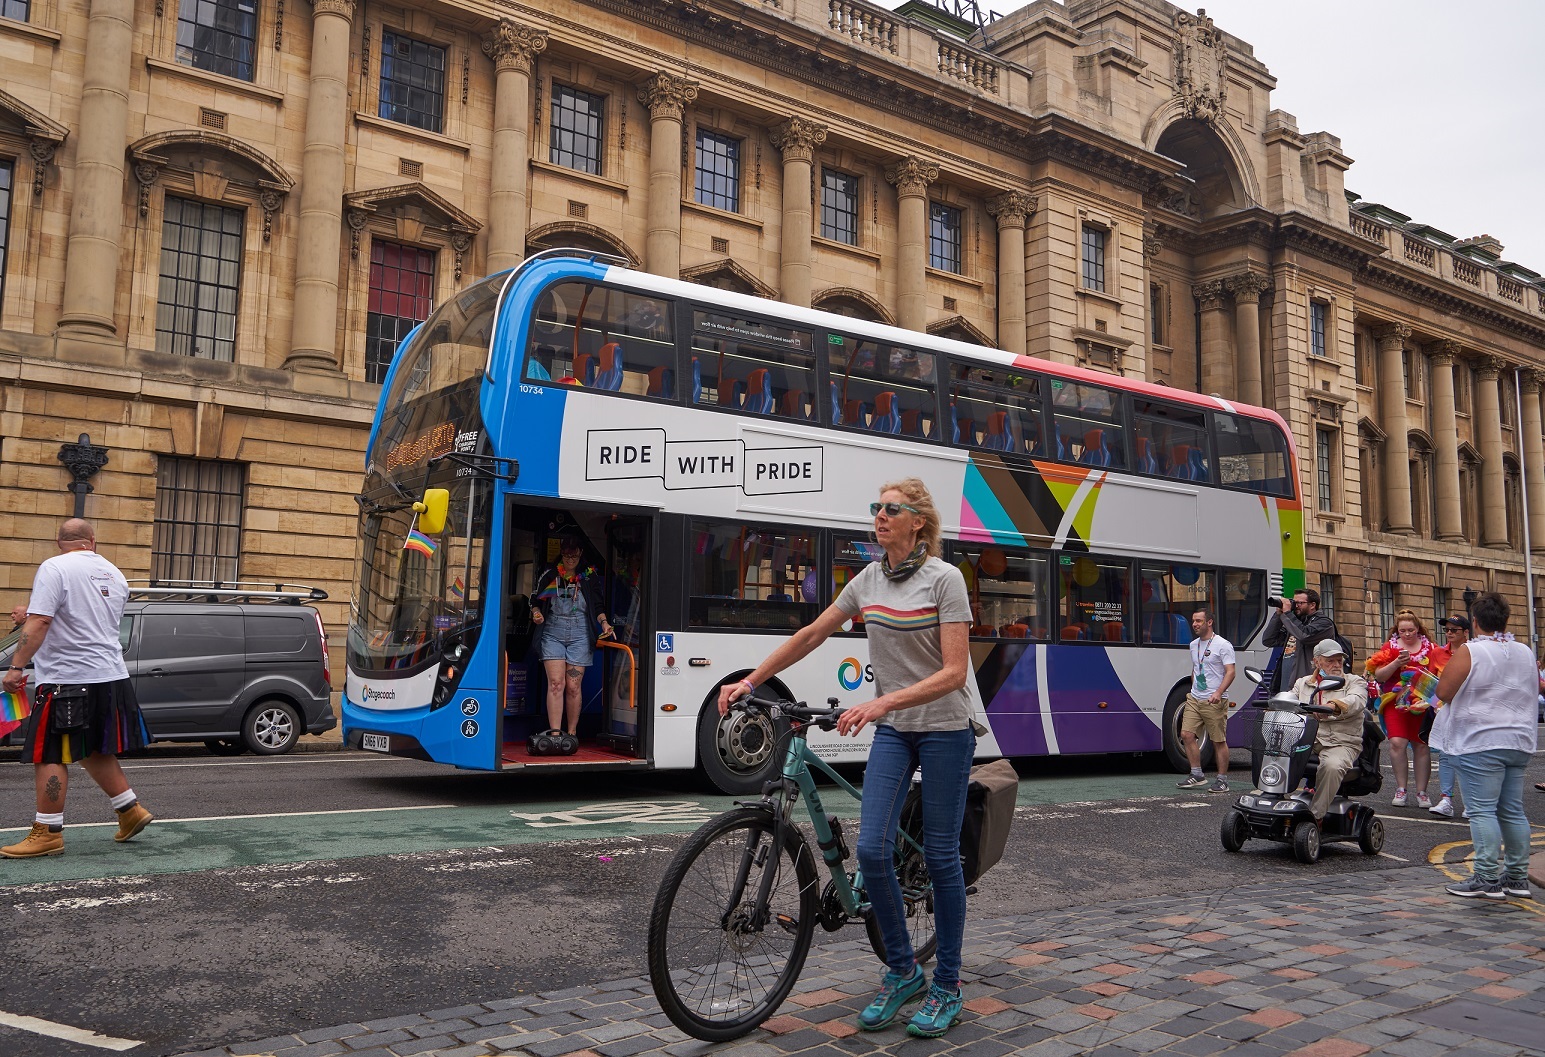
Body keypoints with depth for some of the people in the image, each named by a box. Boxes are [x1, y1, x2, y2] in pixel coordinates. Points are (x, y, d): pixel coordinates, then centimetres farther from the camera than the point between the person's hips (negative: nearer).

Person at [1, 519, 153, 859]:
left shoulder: (54, 569, -9)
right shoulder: (114, 575, 13)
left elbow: (39, 623, -19)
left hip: (66, 678, -7)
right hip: (111, 676, 7)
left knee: (49, 755, 0)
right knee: (95, 751, 19)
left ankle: (47, 833, 3)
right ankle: (130, 811, 19)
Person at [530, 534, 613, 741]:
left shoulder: (589, 577, 8)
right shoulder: (549, 576, 7)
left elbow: (598, 606, 11)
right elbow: (536, 601, 14)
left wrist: (603, 622, -6)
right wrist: (536, 613, -6)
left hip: (579, 635, 0)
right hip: (553, 633, 0)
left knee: (573, 686, -1)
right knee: (556, 683, -11)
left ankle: (572, 733, 11)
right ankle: (554, 733, -15)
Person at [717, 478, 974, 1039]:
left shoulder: (944, 578, -13)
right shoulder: (869, 579, 4)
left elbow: (954, 672, -19)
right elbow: (810, 635, 11)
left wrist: (882, 703, -30)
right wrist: (749, 682, 8)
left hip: (945, 730, -5)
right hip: (893, 731, 5)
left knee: (940, 856, 2)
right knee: (872, 849, -6)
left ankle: (947, 986, 18)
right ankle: (902, 972, 14)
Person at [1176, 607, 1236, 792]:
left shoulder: (1223, 645, -8)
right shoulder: (1194, 645, 15)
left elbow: (1230, 672, -14)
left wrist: (1219, 692, -27)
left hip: (1214, 702, -7)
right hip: (1194, 699, 7)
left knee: (1219, 741, -1)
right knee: (1186, 734, -1)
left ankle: (1222, 780, 7)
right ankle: (1197, 774, 10)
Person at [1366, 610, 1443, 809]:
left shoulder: (1430, 647, 10)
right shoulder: (1391, 647, 8)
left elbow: (1441, 673, 13)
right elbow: (1379, 675, 0)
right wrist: (1396, 663, -16)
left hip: (1423, 703, 1)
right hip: (1396, 702, -1)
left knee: (1421, 746, 1)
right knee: (1397, 742, -14)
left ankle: (1421, 792, 10)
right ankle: (1400, 789, -5)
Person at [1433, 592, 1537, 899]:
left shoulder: (1469, 652, -11)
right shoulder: (1526, 653, 10)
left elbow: (1444, 691, -11)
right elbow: (1533, 692, 22)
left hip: (1480, 741, -7)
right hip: (1519, 741, 7)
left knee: (1482, 810, -6)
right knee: (1513, 810, 12)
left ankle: (1487, 879, -8)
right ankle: (1517, 877, 18)